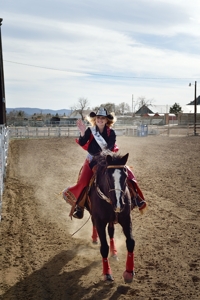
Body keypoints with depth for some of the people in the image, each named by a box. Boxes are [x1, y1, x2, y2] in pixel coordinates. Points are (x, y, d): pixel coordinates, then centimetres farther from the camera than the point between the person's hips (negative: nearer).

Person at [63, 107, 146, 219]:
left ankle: (135, 197, -2)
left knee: (126, 172, -16)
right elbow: (82, 143, -18)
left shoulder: (111, 132, -4)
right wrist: (82, 133, -34)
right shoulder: (90, 130, -5)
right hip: (93, 160, -1)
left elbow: (110, 147, -14)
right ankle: (79, 206, -3)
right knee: (83, 181, -20)